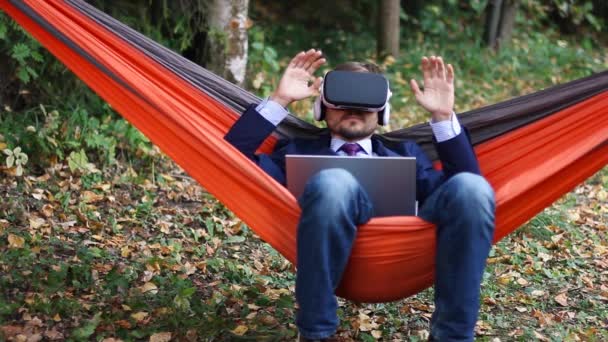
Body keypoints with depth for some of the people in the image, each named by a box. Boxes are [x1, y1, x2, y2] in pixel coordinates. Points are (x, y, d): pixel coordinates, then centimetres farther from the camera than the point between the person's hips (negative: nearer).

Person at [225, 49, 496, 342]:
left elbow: (466, 193, 18)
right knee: (333, 183, -35)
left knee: (470, 188, -27)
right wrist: (280, 100, 13)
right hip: (344, 255, -2)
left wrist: (443, 116, 12)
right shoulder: (301, 151, 31)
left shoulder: (405, 152, 36)